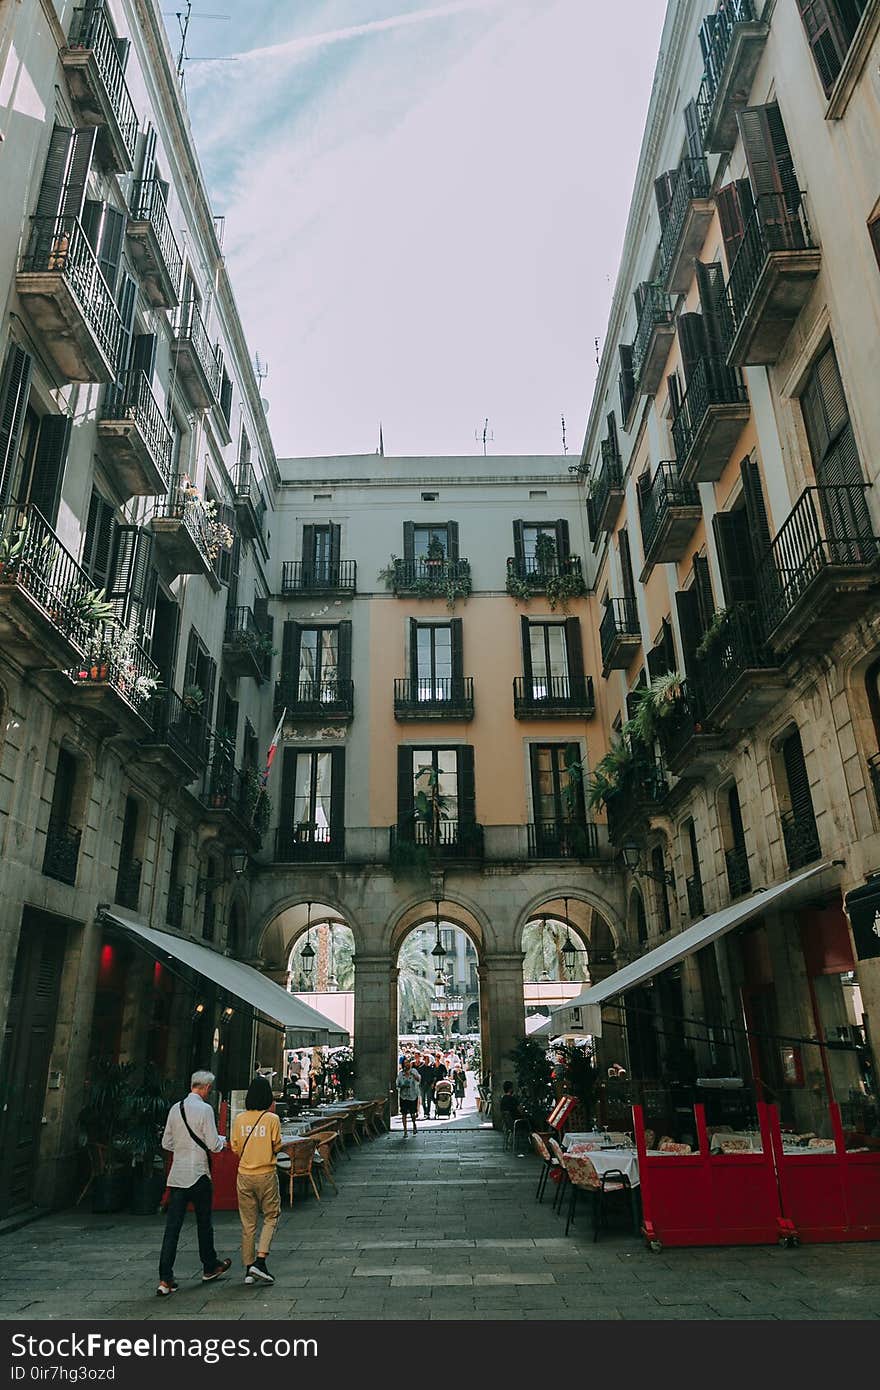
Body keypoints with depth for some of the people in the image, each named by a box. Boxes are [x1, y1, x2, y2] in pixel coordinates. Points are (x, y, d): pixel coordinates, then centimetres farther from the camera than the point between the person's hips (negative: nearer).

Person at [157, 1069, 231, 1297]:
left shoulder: (175, 1108, 4)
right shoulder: (205, 1109, -15)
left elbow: (166, 1143, 12)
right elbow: (213, 1145, -14)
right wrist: (222, 1140, 7)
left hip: (176, 1175, 5)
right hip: (198, 1175, -4)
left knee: (172, 1226, 4)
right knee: (204, 1222, 13)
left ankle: (165, 1280, 1)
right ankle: (210, 1268, 30)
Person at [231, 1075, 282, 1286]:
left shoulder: (239, 1119, -3)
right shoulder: (272, 1119, -12)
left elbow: (235, 1148, 3)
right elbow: (277, 1147, -4)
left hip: (244, 1175, 3)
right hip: (266, 1174, -3)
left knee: (248, 1223, 13)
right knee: (271, 1217, 12)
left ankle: (248, 1269, 17)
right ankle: (260, 1261, -2)